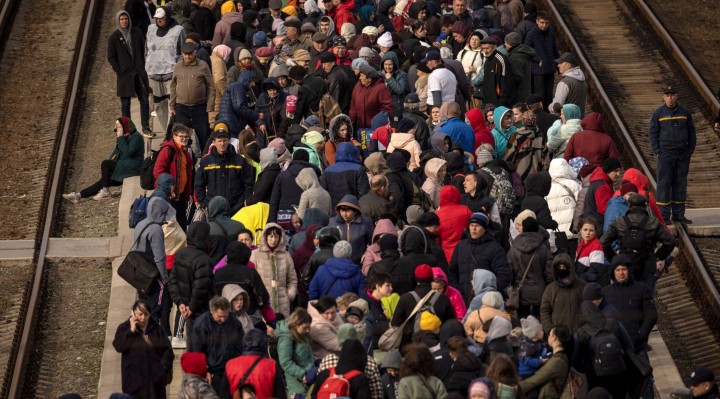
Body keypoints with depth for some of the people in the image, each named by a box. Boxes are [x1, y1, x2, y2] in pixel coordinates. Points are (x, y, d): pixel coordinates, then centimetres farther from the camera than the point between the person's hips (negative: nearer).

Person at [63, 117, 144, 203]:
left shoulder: (136, 137, -11)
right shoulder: (125, 136, 17)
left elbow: (128, 152, -25)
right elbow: (116, 152, 19)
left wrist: (120, 138, -18)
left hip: (133, 168, -9)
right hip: (123, 167, 9)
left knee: (105, 163, -21)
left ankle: (105, 192, -14)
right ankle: (78, 196, -4)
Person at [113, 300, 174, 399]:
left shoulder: (156, 328, 5)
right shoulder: (124, 328, 2)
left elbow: (167, 350, 5)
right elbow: (119, 346, -14)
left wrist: (164, 367, -7)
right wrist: (131, 331, -17)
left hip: (155, 377, 2)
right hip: (133, 378, -1)